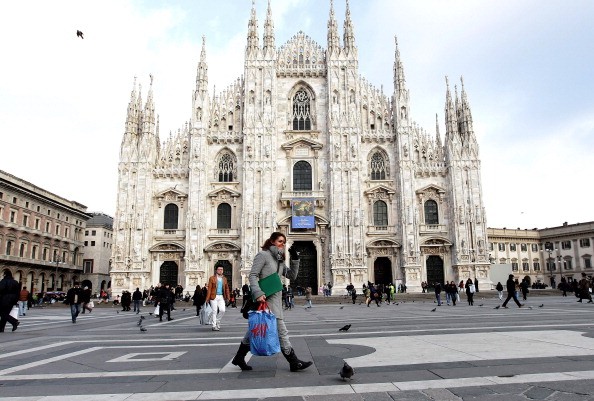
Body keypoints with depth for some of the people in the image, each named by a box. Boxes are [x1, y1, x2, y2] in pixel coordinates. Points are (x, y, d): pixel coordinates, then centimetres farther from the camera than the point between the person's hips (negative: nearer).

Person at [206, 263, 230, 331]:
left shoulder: (224, 278, 12)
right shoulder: (212, 278, 0)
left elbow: (226, 288, 13)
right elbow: (209, 289, -3)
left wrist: (228, 297, 6)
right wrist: (207, 298, -8)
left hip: (221, 297, 3)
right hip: (214, 296, -3)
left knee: (222, 310, -5)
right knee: (214, 311, -2)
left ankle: (217, 321, 19)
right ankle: (214, 326, 6)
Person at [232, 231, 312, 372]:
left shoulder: (279, 259, 17)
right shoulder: (263, 255, -7)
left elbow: (292, 276, 15)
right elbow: (253, 275, -13)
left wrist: (295, 259, 4)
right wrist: (258, 293, -24)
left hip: (275, 297, 9)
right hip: (266, 298, -9)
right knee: (281, 331, -5)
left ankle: (239, 358, 27)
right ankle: (294, 363, 3)